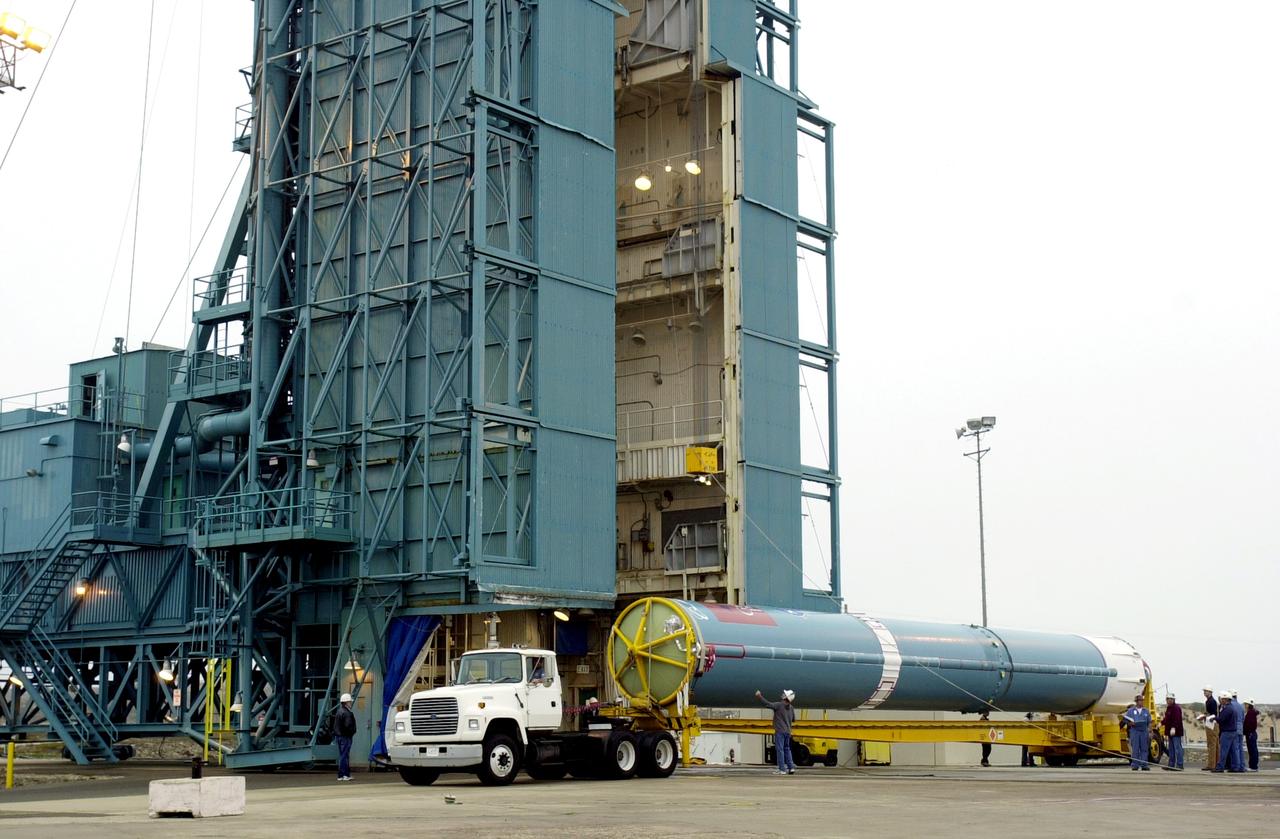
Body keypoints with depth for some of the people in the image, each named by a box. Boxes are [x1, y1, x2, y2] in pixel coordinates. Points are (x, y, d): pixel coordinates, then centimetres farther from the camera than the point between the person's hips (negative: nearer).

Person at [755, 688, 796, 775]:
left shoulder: (779, 705, -11)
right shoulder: (791, 708, 8)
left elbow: (767, 704, -19)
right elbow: (793, 719, 18)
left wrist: (759, 697, -12)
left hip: (780, 731, -7)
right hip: (787, 731, 7)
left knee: (780, 749, -5)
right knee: (787, 749, 16)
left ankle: (782, 769, -8)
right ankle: (791, 767, 12)